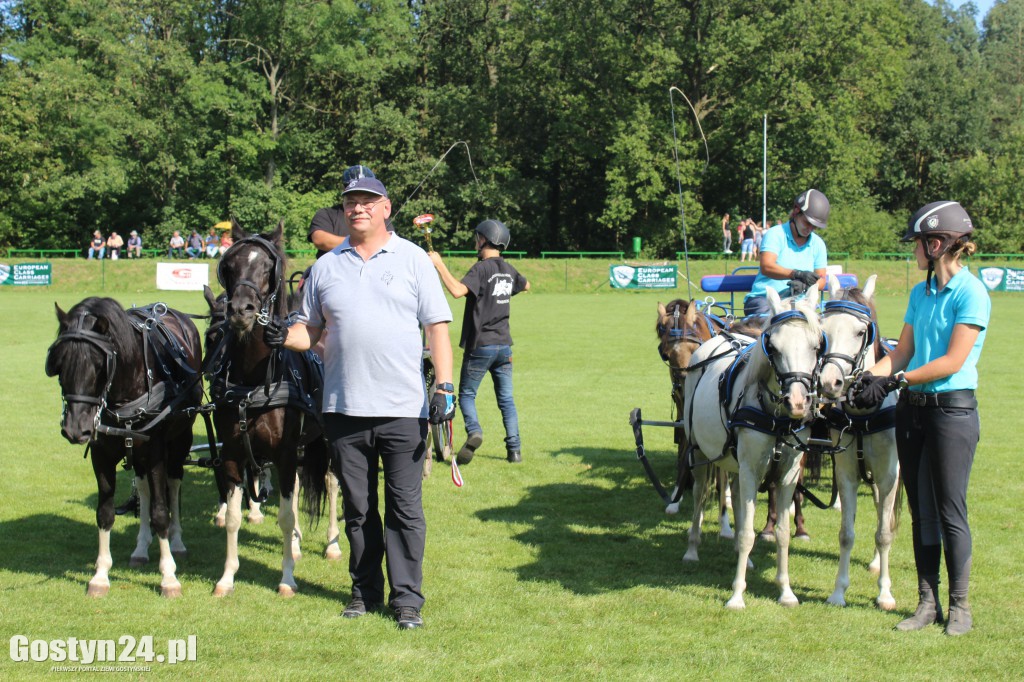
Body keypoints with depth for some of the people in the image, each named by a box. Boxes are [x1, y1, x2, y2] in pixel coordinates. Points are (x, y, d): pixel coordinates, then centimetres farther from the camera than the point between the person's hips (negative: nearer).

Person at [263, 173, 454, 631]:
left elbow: (437, 326, 0)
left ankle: (407, 598, 7)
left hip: (403, 409, -3)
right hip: (343, 408, 3)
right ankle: (365, 591, 22)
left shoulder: (413, 259, 3)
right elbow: (310, 330, 14)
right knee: (357, 509, 11)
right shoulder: (326, 266, 10)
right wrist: (283, 337, -8)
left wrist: (444, 386, -9)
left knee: (405, 508, 0)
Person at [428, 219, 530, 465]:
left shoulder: (481, 268, -14)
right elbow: (526, 286, 30)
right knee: (506, 399, 10)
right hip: (504, 345, 6)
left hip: (480, 346, -6)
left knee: (467, 393, 6)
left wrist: (439, 264, -24)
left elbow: (458, 290, -30)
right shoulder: (508, 270, 8)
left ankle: (474, 431, -19)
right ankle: (514, 448, 5)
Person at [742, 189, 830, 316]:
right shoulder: (775, 234, -1)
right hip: (764, 298, -4)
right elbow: (766, 267, -17)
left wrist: (805, 285, -15)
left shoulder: (818, 244, 16)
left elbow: (820, 280, 11)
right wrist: (797, 274, -32)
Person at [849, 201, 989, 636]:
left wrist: (896, 381, -20)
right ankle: (928, 603, 18)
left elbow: (953, 361, -18)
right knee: (920, 511, 10)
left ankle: (959, 605, 11)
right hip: (912, 409, 7)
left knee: (950, 511, -1)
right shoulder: (920, 293, 11)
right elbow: (902, 353, 9)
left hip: (952, 409, -7)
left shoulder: (971, 293, -12)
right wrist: (870, 376, -8)